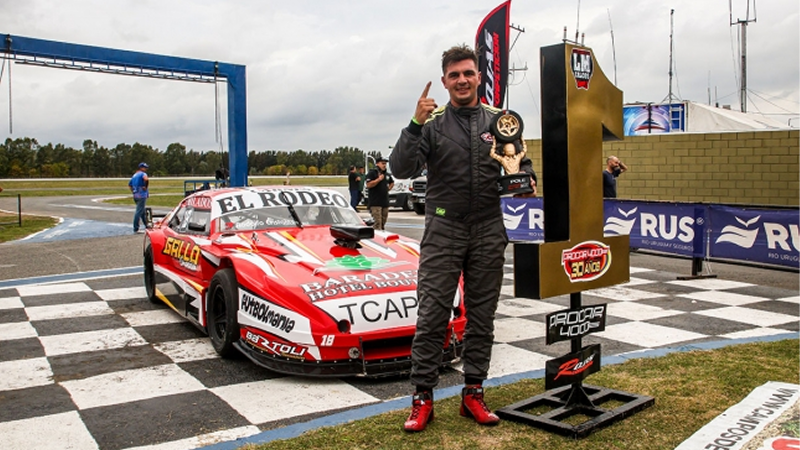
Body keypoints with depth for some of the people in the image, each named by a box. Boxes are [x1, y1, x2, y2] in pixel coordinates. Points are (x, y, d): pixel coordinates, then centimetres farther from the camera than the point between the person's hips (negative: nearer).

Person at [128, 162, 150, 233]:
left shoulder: (134, 175, 19)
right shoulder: (142, 174, -8)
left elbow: (129, 184, 29)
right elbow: (146, 179, -32)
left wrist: (133, 192, 24)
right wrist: (146, 187, -17)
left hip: (135, 195, 9)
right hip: (142, 195, -9)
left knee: (142, 211, 19)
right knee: (139, 211, -8)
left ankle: (146, 225, 31)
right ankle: (136, 229, -9)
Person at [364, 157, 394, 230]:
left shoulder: (387, 174, 17)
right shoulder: (372, 173, -5)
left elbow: (392, 182, 35)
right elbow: (368, 185, -16)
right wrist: (379, 179, -19)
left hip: (385, 202, 7)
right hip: (375, 203, -7)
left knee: (383, 223, 12)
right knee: (377, 222, -15)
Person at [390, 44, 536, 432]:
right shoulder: (432, 123, 0)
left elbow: (522, 163, 14)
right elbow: (401, 169, -10)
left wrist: (526, 179, -8)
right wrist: (415, 125, -21)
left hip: (489, 233, 3)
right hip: (442, 232, -2)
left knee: (482, 316, 9)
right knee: (431, 316, -3)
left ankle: (473, 393, 22)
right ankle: (423, 397, 8)